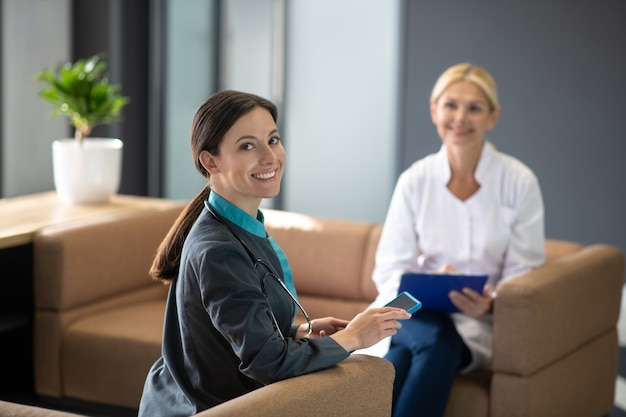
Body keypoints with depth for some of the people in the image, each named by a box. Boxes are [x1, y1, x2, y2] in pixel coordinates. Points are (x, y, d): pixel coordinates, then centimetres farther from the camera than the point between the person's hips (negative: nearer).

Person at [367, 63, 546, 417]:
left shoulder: (520, 182, -3)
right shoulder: (415, 180, 3)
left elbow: (523, 275, -2)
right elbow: (389, 268, 3)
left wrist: (489, 304, -23)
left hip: (483, 321, -1)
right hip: (417, 311, 1)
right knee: (433, 335, -36)